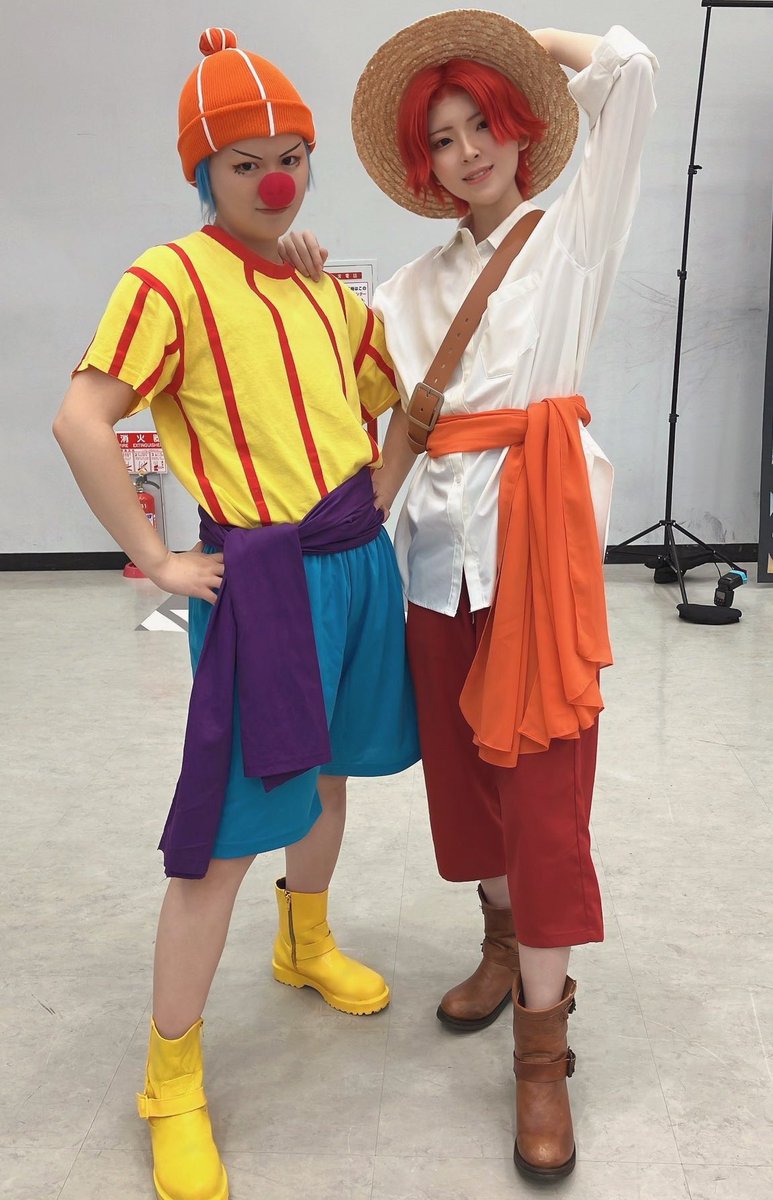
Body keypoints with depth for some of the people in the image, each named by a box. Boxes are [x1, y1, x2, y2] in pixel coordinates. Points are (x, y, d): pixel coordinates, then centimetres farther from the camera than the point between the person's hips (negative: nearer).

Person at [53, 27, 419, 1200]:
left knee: (326, 769, 22)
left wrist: (379, 494, 11)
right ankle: (173, 1083, 13)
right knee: (230, 829, -4)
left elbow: (390, 396, 25)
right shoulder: (173, 279, -10)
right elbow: (80, 420, -19)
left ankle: (307, 944, 48)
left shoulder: (327, 287, 11)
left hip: (360, 562, 7)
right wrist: (157, 559, -16)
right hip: (263, 577, -7)